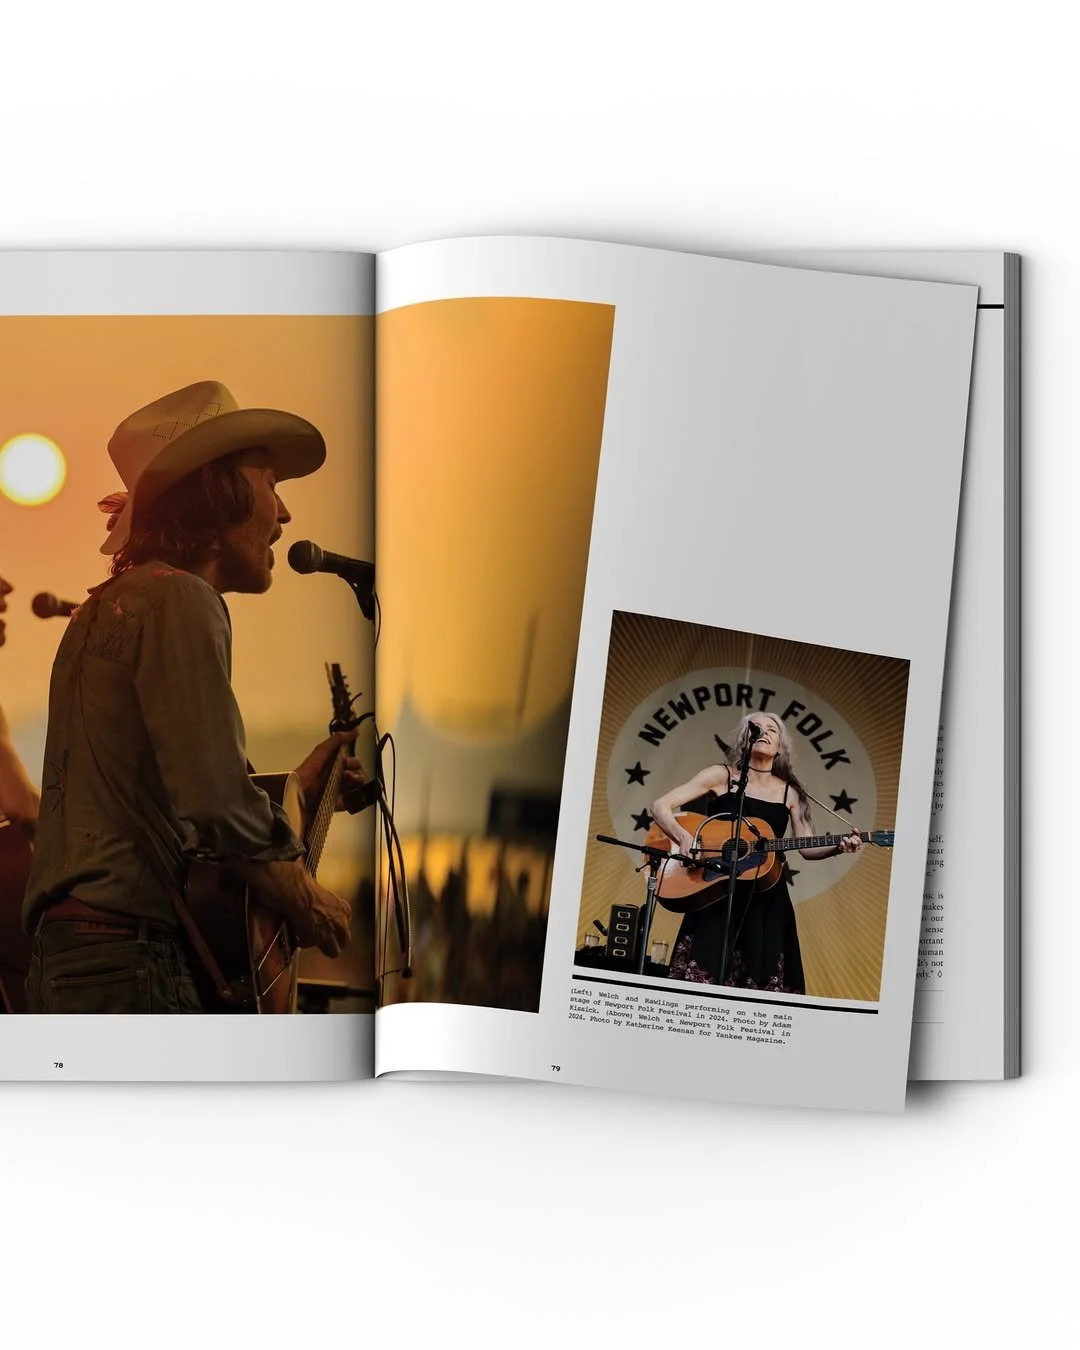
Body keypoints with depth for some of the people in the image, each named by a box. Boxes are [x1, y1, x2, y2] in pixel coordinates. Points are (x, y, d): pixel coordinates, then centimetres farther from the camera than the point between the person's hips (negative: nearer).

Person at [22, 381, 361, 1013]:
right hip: (127, 962, -10)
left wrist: (295, 788, 21)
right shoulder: (178, 599, -11)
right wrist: (307, 901, -4)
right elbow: (220, 806, -20)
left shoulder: (107, 605, 20)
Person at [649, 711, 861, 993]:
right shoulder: (722, 775, 1)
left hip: (766, 898, 3)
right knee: (704, 973, -9)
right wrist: (684, 837, -21)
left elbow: (807, 847, 9)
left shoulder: (789, 793, 10)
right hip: (714, 892, -3)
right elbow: (661, 806, -4)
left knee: (761, 976, -4)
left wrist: (839, 846, -10)